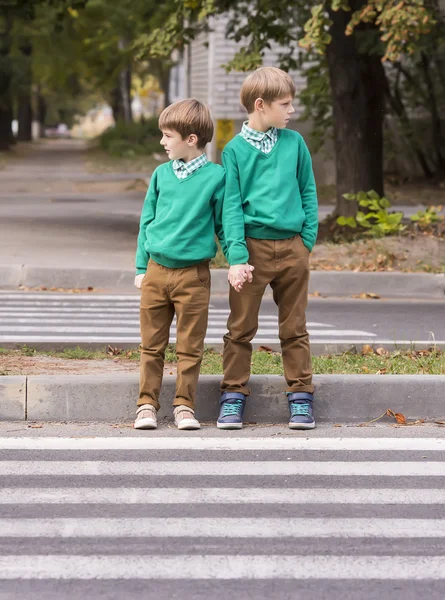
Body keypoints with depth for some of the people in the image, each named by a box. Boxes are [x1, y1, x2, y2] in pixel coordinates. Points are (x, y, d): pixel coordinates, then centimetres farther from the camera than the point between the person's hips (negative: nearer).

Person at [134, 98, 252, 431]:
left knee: (190, 347, 3)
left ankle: (184, 406, 11)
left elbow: (226, 223, 3)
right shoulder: (161, 175, 7)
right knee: (152, 344, 7)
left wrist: (237, 259, -8)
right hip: (157, 270, 3)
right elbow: (147, 222, 13)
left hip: (194, 275, -3)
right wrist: (141, 267, 11)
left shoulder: (216, 177, -3)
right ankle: (147, 404, 13)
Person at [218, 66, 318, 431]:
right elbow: (231, 204, -4)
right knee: (241, 328, 2)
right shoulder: (235, 149, -2)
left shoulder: (294, 143, 6)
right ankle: (233, 398, 10)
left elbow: (308, 193, 11)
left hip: (292, 247, 2)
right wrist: (235, 252, -13)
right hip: (253, 246, -2)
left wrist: (308, 240, 2)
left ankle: (301, 398, 14)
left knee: (294, 328, 8)